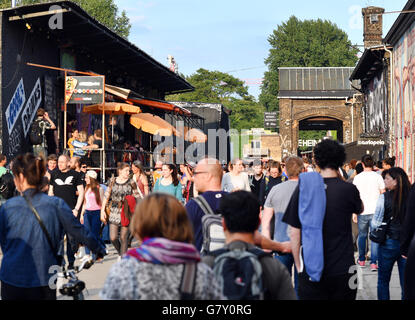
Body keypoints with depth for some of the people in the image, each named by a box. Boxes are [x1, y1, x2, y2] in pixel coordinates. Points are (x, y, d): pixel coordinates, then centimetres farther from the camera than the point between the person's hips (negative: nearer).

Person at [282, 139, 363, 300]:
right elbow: (360, 209, 18)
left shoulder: (304, 187, -4)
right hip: (342, 270, -1)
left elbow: (294, 233, -2)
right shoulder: (348, 189, -7)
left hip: (311, 271, 1)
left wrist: (299, 266, 9)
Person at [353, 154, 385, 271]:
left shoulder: (357, 178, -1)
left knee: (362, 235, 16)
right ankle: (373, 263, -4)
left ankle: (362, 260, 24)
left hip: (362, 212, 1)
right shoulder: (378, 177, -3)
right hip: (375, 211, -1)